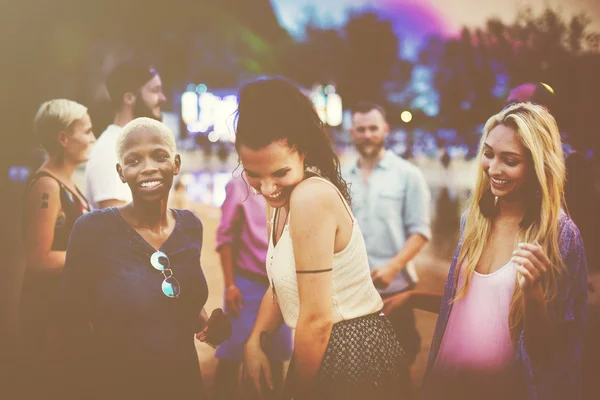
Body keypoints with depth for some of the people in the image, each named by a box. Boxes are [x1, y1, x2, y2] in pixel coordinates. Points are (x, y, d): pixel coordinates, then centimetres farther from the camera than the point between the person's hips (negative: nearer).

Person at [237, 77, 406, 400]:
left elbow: (317, 319, -24)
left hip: (350, 357, -9)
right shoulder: (287, 197, 3)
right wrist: (255, 341, -3)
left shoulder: (311, 196, -26)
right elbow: (281, 285, 12)